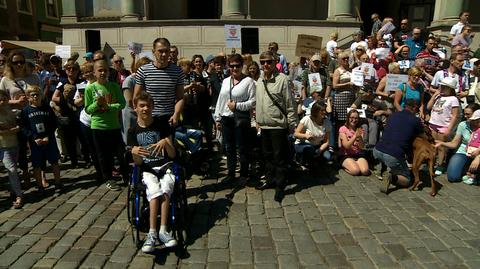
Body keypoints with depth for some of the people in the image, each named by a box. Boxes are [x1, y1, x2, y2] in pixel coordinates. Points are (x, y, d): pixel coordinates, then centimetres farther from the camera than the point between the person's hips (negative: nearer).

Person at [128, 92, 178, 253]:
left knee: (165, 189, -31)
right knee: (154, 190, -31)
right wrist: (134, 153, -20)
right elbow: (138, 163, 3)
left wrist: (166, 143, -20)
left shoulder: (162, 125, 3)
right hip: (147, 169, 0)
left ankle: (157, 232, -31)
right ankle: (154, 232, -32)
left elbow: (172, 155, 1)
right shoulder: (133, 131, 7)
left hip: (165, 166, 0)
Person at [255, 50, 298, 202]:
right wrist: (258, 120, 17)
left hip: (278, 125, -7)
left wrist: (292, 124, -11)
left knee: (280, 157, 1)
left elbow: (290, 104, -11)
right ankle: (270, 180, 33)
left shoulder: (282, 79, -11)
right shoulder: (259, 81, 10)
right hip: (264, 125, 7)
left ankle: (280, 186, 13)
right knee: (267, 155, 18)